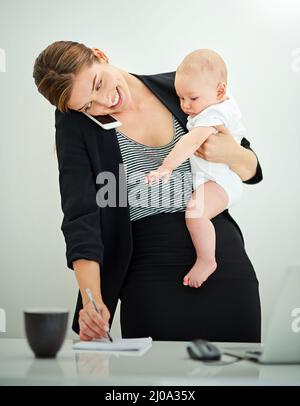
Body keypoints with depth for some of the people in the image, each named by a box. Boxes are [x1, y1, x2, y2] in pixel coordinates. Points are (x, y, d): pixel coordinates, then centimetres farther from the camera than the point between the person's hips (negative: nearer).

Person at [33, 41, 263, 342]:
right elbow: (81, 216, -15)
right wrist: (92, 302, -28)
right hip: (150, 269, -2)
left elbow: (251, 170, 8)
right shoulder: (76, 126, -5)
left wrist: (231, 154, -15)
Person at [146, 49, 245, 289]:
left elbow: (191, 142, -41)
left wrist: (167, 167, -47)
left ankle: (206, 261, -20)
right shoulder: (225, 102, 5)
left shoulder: (212, 115, -26)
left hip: (220, 182, -12)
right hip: (219, 178, 12)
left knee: (195, 212, -33)